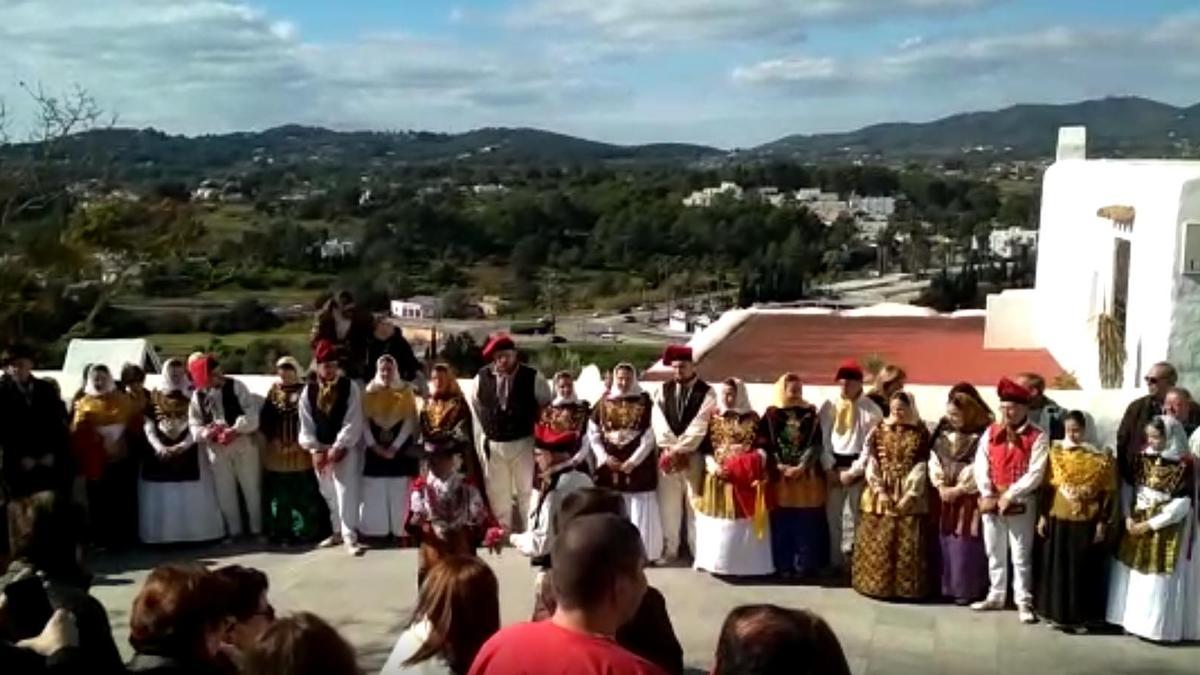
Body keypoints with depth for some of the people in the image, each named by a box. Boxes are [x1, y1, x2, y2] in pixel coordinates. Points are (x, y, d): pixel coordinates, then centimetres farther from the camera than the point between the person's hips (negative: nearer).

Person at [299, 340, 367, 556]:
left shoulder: (350, 387, -6)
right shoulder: (309, 391, 2)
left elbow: (353, 422, -11)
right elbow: (306, 424, 2)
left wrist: (337, 448, -17)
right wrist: (315, 450, -8)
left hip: (345, 448, -4)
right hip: (320, 449, 4)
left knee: (346, 492, -8)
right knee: (329, 494, 13)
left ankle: (350, 537, -6)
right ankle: (337, 532, 26)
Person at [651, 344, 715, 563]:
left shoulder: (706, 393, 0)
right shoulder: (663, 390, 10)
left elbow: (699, 427, -9)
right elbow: (658, 422, -1)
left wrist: (679, 448, -15)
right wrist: (670, 448, -13)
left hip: (694, 456, -3)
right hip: (667, 454, 3)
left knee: (695, 504, -1)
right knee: (668, 504, 6)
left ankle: (699, 551, 6)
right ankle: (669, 550, 15)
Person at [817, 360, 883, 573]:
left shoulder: (872, 409, -4)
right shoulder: (830, 406, 4)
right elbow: (822, 438, 3)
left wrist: (854, 471, -11)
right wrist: (829, 468, -5)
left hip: (859, 468, -3)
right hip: (833, 466, 3)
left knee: (859, 517, 3)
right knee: (832, 516, 6)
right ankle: (835, 561, 16)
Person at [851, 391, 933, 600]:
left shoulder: (920, 433, 1)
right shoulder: (879, 431, 5)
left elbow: (922, 467, -4)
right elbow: (871, 463, 0)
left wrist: (909, 495, -13)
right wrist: (880, 491, -10)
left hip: (910, 496, -1)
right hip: (880, 493, 2)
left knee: (909, 543, -1)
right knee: (878, 543, 2)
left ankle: (908, 587, 8)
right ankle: (877, 584, 12)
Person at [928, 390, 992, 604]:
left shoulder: (983, 434, -11)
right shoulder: (944, 430, 9)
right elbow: (934, 459, 7)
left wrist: (958, 489, -14)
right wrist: (940, 486, -6)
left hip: (970, 497, -6)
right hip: (945, 495, 6)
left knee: (965, 544, -4)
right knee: (946, 542, 8)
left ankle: (968, 589, 6)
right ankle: (949, 586, 18)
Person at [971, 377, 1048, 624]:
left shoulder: (1037, 437, -8)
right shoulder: (991, 432, 5)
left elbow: (1035, 474, -14)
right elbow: (980, 465, 0)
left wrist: (1009, 495, -17)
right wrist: (987, 495, -10)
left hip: (1021, 503, -4)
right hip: (991, 501, 4)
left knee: (1021, 556, 2)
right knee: (994, 553, 15)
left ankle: (1024, 602, 12)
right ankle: (995, 597, 27)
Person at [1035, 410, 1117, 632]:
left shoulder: (1100, 456, -7)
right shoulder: (1057, 452, 1)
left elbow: (1108, 492, -5)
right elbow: (1049, 486, 5)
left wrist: (1102, 522, -8)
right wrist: (1043, 515, 2)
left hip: (1087, 522, -3)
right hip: (1059, 519, 3)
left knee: (1084, 570, 4)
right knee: (1057, 568, 8)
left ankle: (1081, 617, 13)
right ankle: (1058, 613, 18)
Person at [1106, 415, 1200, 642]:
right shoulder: (1143, 458, 2)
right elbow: (1128, 487, 8)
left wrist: (1150, 524, -16)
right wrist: (1128, 517, -5)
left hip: (1166, 530, -6)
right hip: (1136, 524, 6)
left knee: (1159, 579, -2)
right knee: (1132, 573, 11)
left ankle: (1157, 625, 9)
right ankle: (1132, 619, 22)